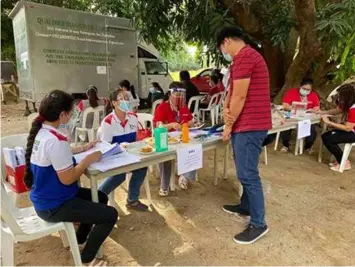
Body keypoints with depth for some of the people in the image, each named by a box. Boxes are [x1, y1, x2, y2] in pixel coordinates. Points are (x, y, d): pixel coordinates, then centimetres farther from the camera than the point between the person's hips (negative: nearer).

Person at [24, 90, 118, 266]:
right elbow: (67, 179, -27)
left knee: (101, 197, 22)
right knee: (110, 215, -5)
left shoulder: (40, 131, 0)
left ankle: (80, 239, 38)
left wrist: (83, 149, 9)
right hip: (53, 206, -10)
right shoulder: (55, 140, -31)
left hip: (46, 198, 10)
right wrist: (89, 159, -16)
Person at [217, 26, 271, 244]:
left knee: (247, 174, -5)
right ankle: (246, 206, 36)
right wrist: (226, 110, -2)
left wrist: (228, 126, -8)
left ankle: (258, 224, 8)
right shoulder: (247, 57, 20)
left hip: (250, 125, -11)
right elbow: (232, 92, 17)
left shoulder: (243, 57, -15)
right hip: (247, 124, 11)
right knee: (245, 171, 20)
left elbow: (240, 97, -19)